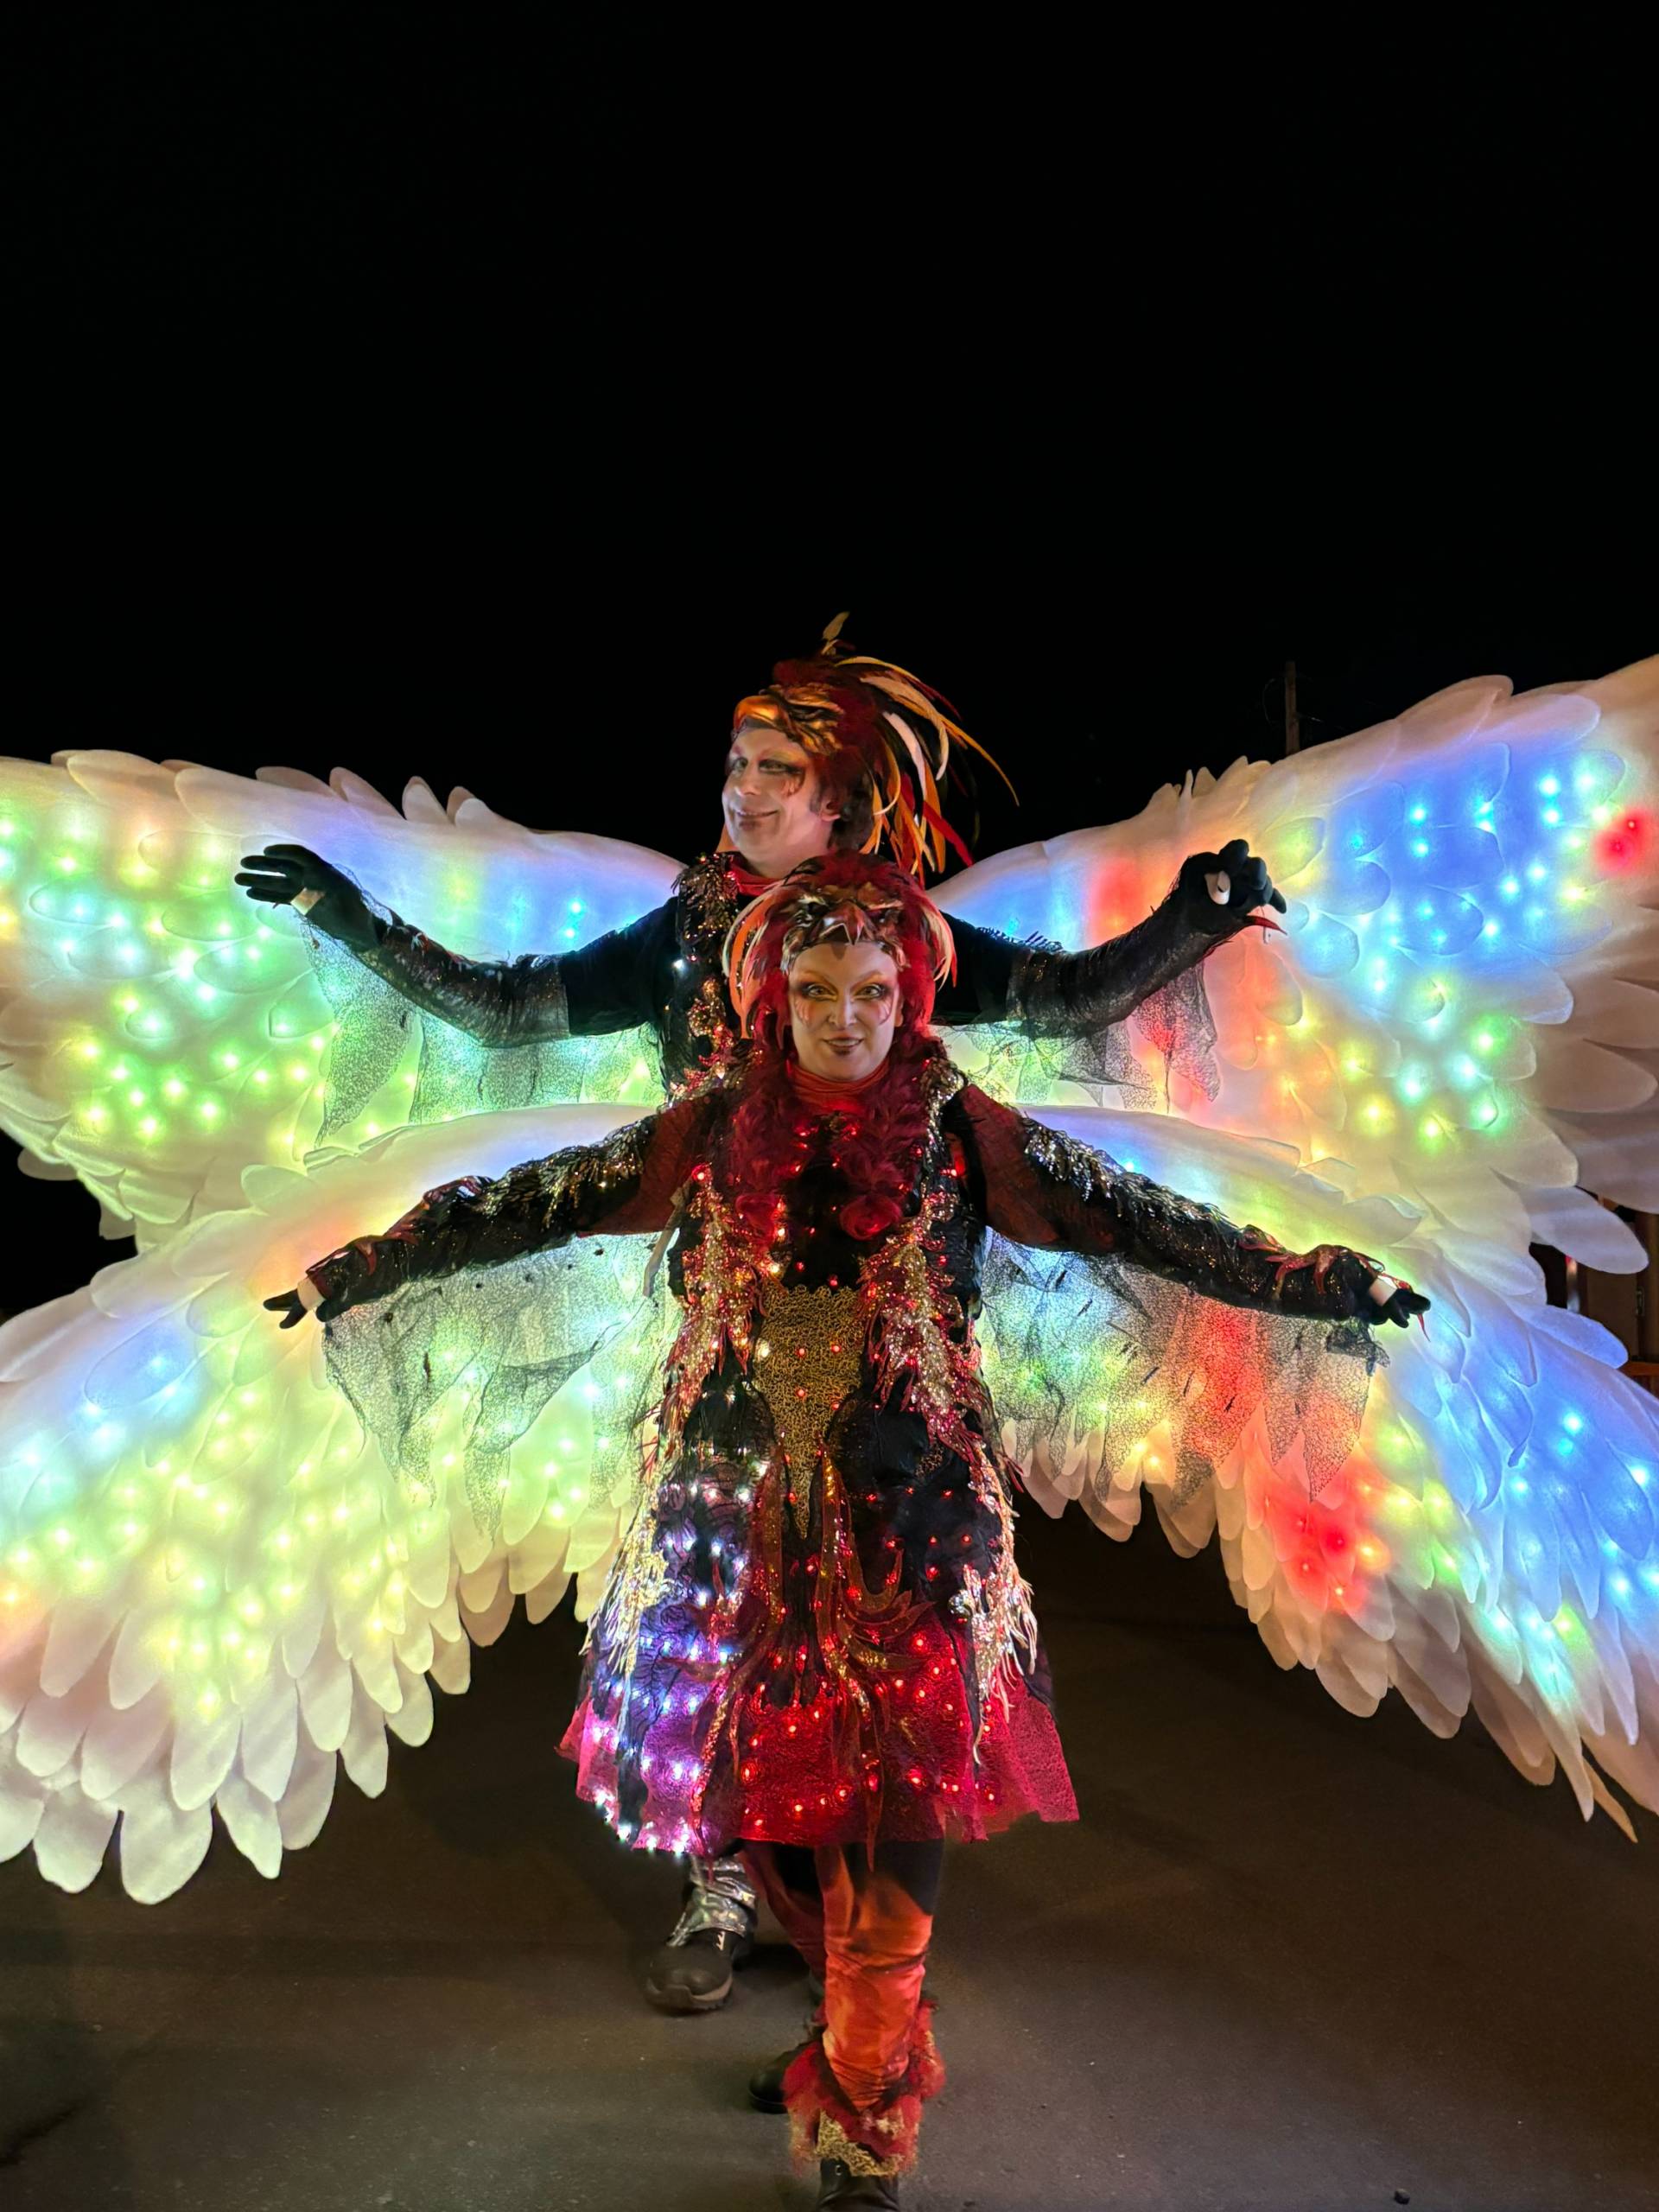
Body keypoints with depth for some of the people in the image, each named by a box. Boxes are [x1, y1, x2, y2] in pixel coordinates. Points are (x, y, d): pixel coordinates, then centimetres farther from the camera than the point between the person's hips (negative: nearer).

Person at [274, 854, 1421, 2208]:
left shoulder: (965, 1136, -2)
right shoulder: (707, 1134, 1)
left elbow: (1139, 1219, -4)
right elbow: (530, 1204, 6)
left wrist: (1315, 1281, -11)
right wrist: (369, 1265, 8)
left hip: (909, 1526, -1)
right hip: (741, 1518, 2)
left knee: (902, 1793, -2)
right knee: (767, 1780, 11)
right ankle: (871, 2026, 41)